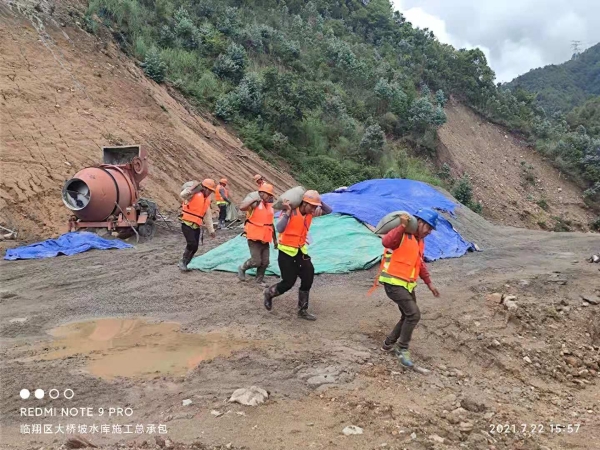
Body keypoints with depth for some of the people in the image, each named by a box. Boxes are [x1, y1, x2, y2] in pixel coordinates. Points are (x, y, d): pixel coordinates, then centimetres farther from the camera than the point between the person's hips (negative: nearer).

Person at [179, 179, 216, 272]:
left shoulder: (207, 200, 14)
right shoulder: (195, 194, -10)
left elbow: (208, 216, 20)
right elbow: (182, 195, -30)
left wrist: (211, 230, 20)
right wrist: (192, 189, -41)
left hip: (196, 226, 8)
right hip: (187, 224, -8)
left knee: (194, 247, 5)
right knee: (192, 244, -19)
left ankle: (184, 263, 21)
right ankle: (183, 261, 1)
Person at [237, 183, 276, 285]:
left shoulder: (270, 207, 11)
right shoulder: (255, 204, -10)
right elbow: (242, 207, -30)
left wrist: (274, 239, 21)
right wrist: (254, 199, -23)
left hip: (265, 240, 7)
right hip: (254, 239, -7)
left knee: (265, 262, 8)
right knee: (256, 261, -6)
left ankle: (259, 279, 26)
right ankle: (242, 268, 20)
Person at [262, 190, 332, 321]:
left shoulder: (310, 213, -3)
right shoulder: (291, 212, -22)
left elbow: (328, 211, 3)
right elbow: (280, 229, -36)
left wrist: (318, 202, -13)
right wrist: (287, 212, -37)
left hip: (300, 251, 7)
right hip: (286, 252, -7)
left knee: (308, 278, 3)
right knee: (289, 282, -3)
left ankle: (302, 310, 17)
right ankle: (269, 293, 28)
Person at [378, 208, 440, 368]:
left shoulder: (419, 241, 14)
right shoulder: (402, 234, -15)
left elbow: (420, 264, 25)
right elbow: (386, 242, -37)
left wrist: (429, 284, 25)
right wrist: (402, 226, -40)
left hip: (407, 284, 10)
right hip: (394, 283, -10)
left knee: (408, 316, 14)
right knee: (414, 314, -16)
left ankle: (388, 344, 30)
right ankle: (403, 349, -1)